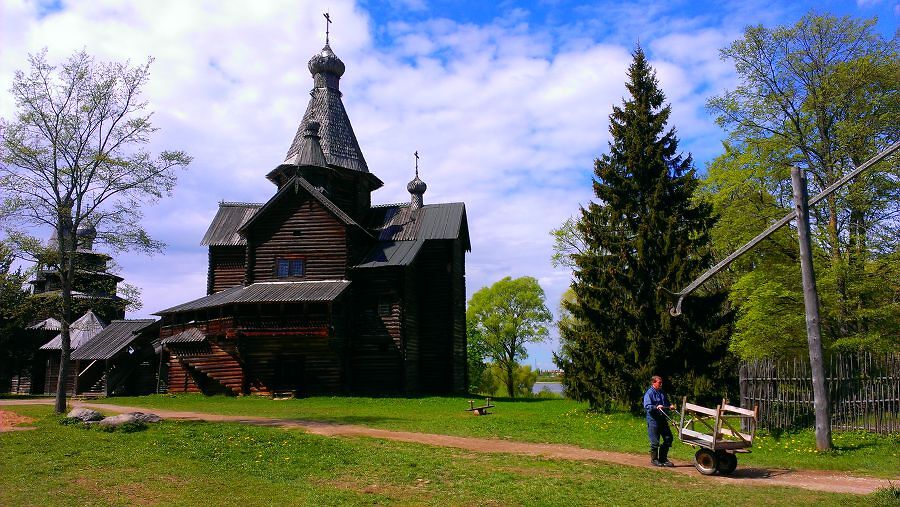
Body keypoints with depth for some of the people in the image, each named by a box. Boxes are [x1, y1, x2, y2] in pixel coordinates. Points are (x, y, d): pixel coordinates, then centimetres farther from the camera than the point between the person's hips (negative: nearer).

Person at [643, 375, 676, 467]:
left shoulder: (662, 393, 13)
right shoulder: (649, 393, -11)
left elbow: (666, 403, 26)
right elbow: (647, 406, -20)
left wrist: (670, 406, 5)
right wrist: (656, 407, -34)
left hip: (662, 419, 8)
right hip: (653, 419, -8)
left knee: (668, 438, 9)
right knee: (655, 442, -2)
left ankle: (663, 458, 22)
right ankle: (654, 459, 15)